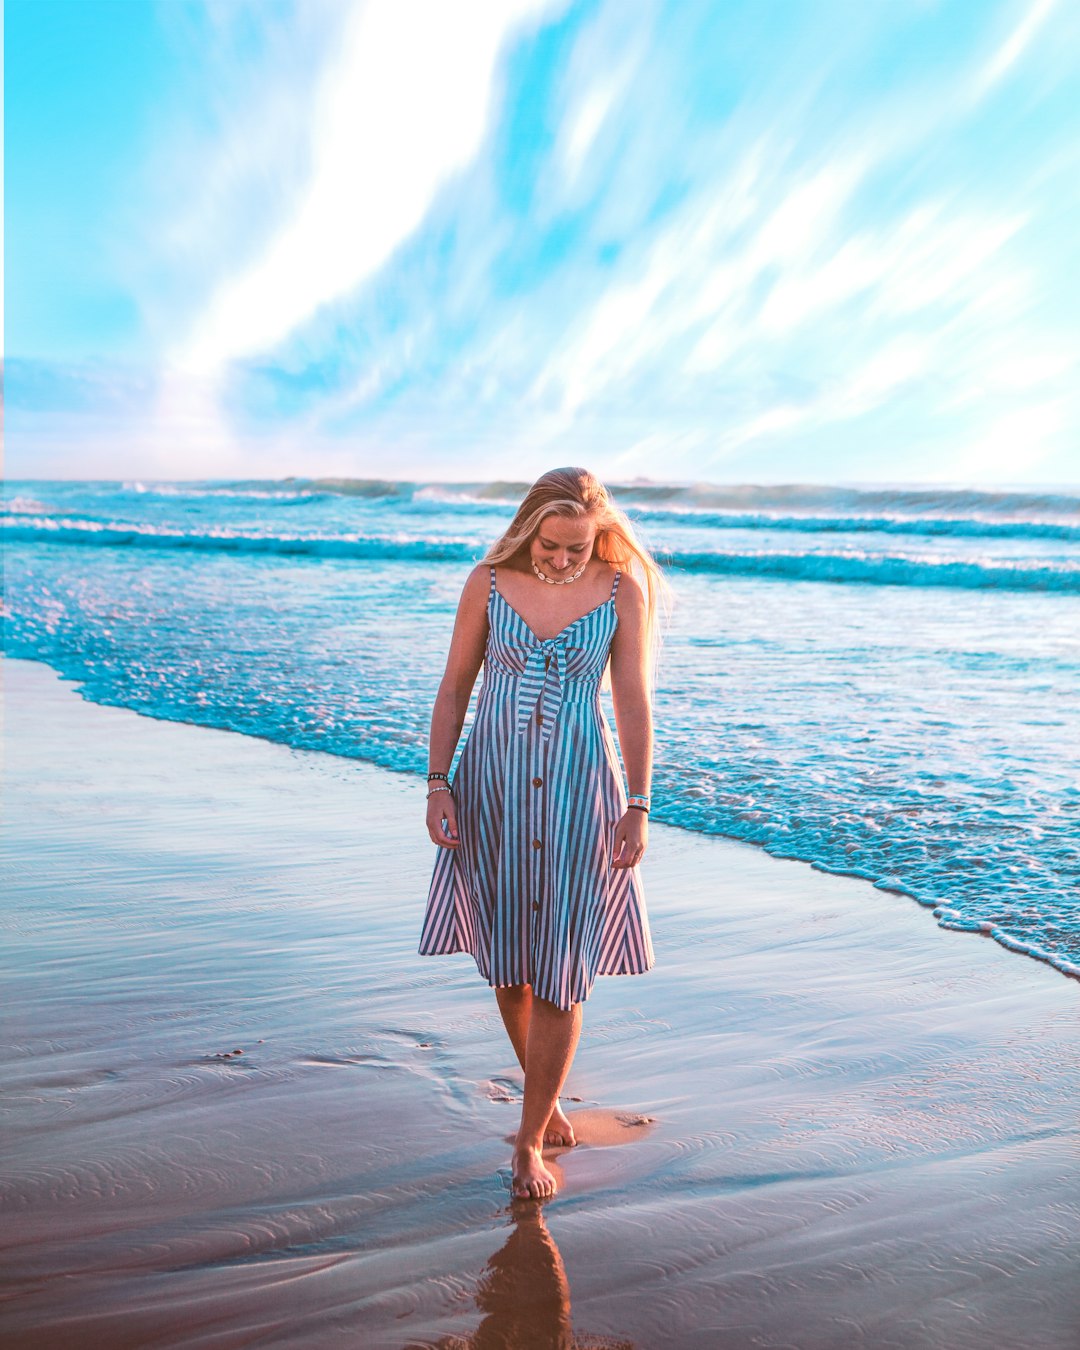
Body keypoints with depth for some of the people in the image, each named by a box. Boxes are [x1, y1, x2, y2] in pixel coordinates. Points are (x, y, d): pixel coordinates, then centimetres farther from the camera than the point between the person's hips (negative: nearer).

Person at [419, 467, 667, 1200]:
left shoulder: (623, 591, -4)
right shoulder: (489, 582, -2)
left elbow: (635, 703, -2)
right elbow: (455, 688, 3)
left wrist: (637, 808, -6)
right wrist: (438, 785, -3)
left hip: (578, 792, -1)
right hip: (493, 786, 2)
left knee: (560, 972, -1)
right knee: (506, 962, 11)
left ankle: (530, 1140, 12)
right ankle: (547, 1099, 35)